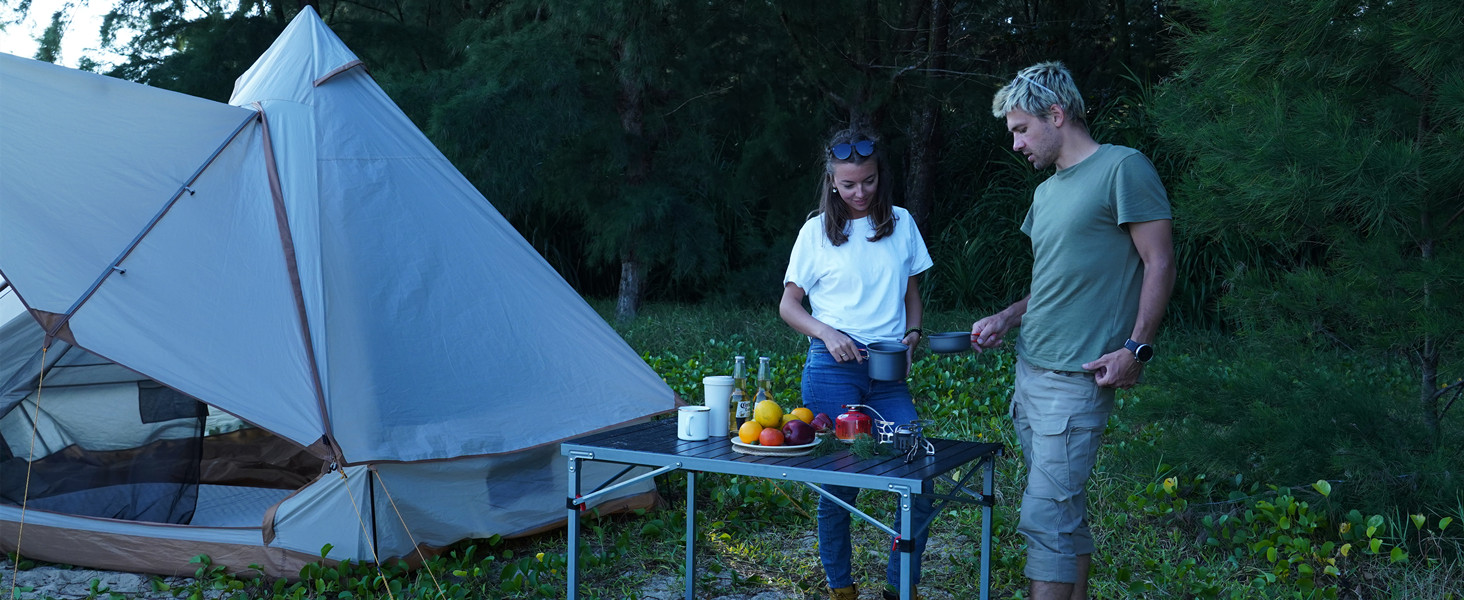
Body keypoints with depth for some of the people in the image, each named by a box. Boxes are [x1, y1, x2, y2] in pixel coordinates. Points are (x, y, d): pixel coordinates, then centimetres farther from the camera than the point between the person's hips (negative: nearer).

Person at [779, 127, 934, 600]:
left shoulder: (901, 223, 9)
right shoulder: (817, 232, 2)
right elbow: (789, 304, 6)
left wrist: (913, 333, 2)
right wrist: (827, 333, -11)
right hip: (832, 369, -2)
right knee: (838, 484, -1)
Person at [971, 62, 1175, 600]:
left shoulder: (1123, 168, -7)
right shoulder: (1047, 192, 18)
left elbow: (1160, 263, -9)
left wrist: (1136, 347, -17)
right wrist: (1006, 319, 11)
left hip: (1076, 379, -8)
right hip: (1030, 370, 8)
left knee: (1045, 518, -10)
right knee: (1066, 511, 13)